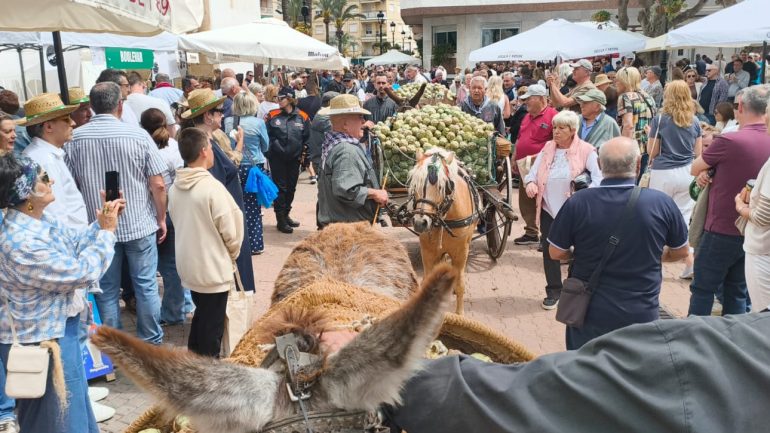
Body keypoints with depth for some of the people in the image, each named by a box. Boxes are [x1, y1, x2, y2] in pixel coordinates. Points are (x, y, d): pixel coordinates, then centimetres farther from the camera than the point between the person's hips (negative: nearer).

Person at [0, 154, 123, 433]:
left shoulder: (38, 220, -1)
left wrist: (102, 223, -5)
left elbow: (74, 243, 11)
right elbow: (83, 272, -27)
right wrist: (107, 232, -17)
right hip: (39, 341, -10)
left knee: (70, 409, 28)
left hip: (53, 330, 10)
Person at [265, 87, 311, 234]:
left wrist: (301, 152, 1)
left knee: (291, 188, 13)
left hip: (294, 158, 3)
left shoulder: (302, 116, 0)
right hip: (277, 159, -2)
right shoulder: (273, 115, -3)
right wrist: (274, 148, -8)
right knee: (280, 188, -1)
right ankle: (281, 220, 7)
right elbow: (267, 135, -2)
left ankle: (286, 215, 29)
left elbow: (306, 137, 5)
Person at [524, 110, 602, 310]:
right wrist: (530, 182, -14)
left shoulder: (586, 150, -5)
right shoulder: (548, 148, 10)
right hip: (548, 207, 4)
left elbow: (598, 177, -13)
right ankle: (553, 291, 20)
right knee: (549, 249, 7)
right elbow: (535, 170, 9)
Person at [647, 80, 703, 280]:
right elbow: (698, 153, 9)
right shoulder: (694, 121, 3)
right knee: (683, 218, 7)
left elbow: (652, 152, -2)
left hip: (663, 174, -3)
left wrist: (651, 133, 13)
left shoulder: (660, 119, -7)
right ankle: (690, 265, 4)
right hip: (686, 173, 3)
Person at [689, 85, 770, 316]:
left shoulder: (728, 141, -19)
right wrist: (711, 171, -4)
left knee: (703, 290, 6)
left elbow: (694, 169, -5)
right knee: (737, 292, 16)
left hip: (721, 231, -6)